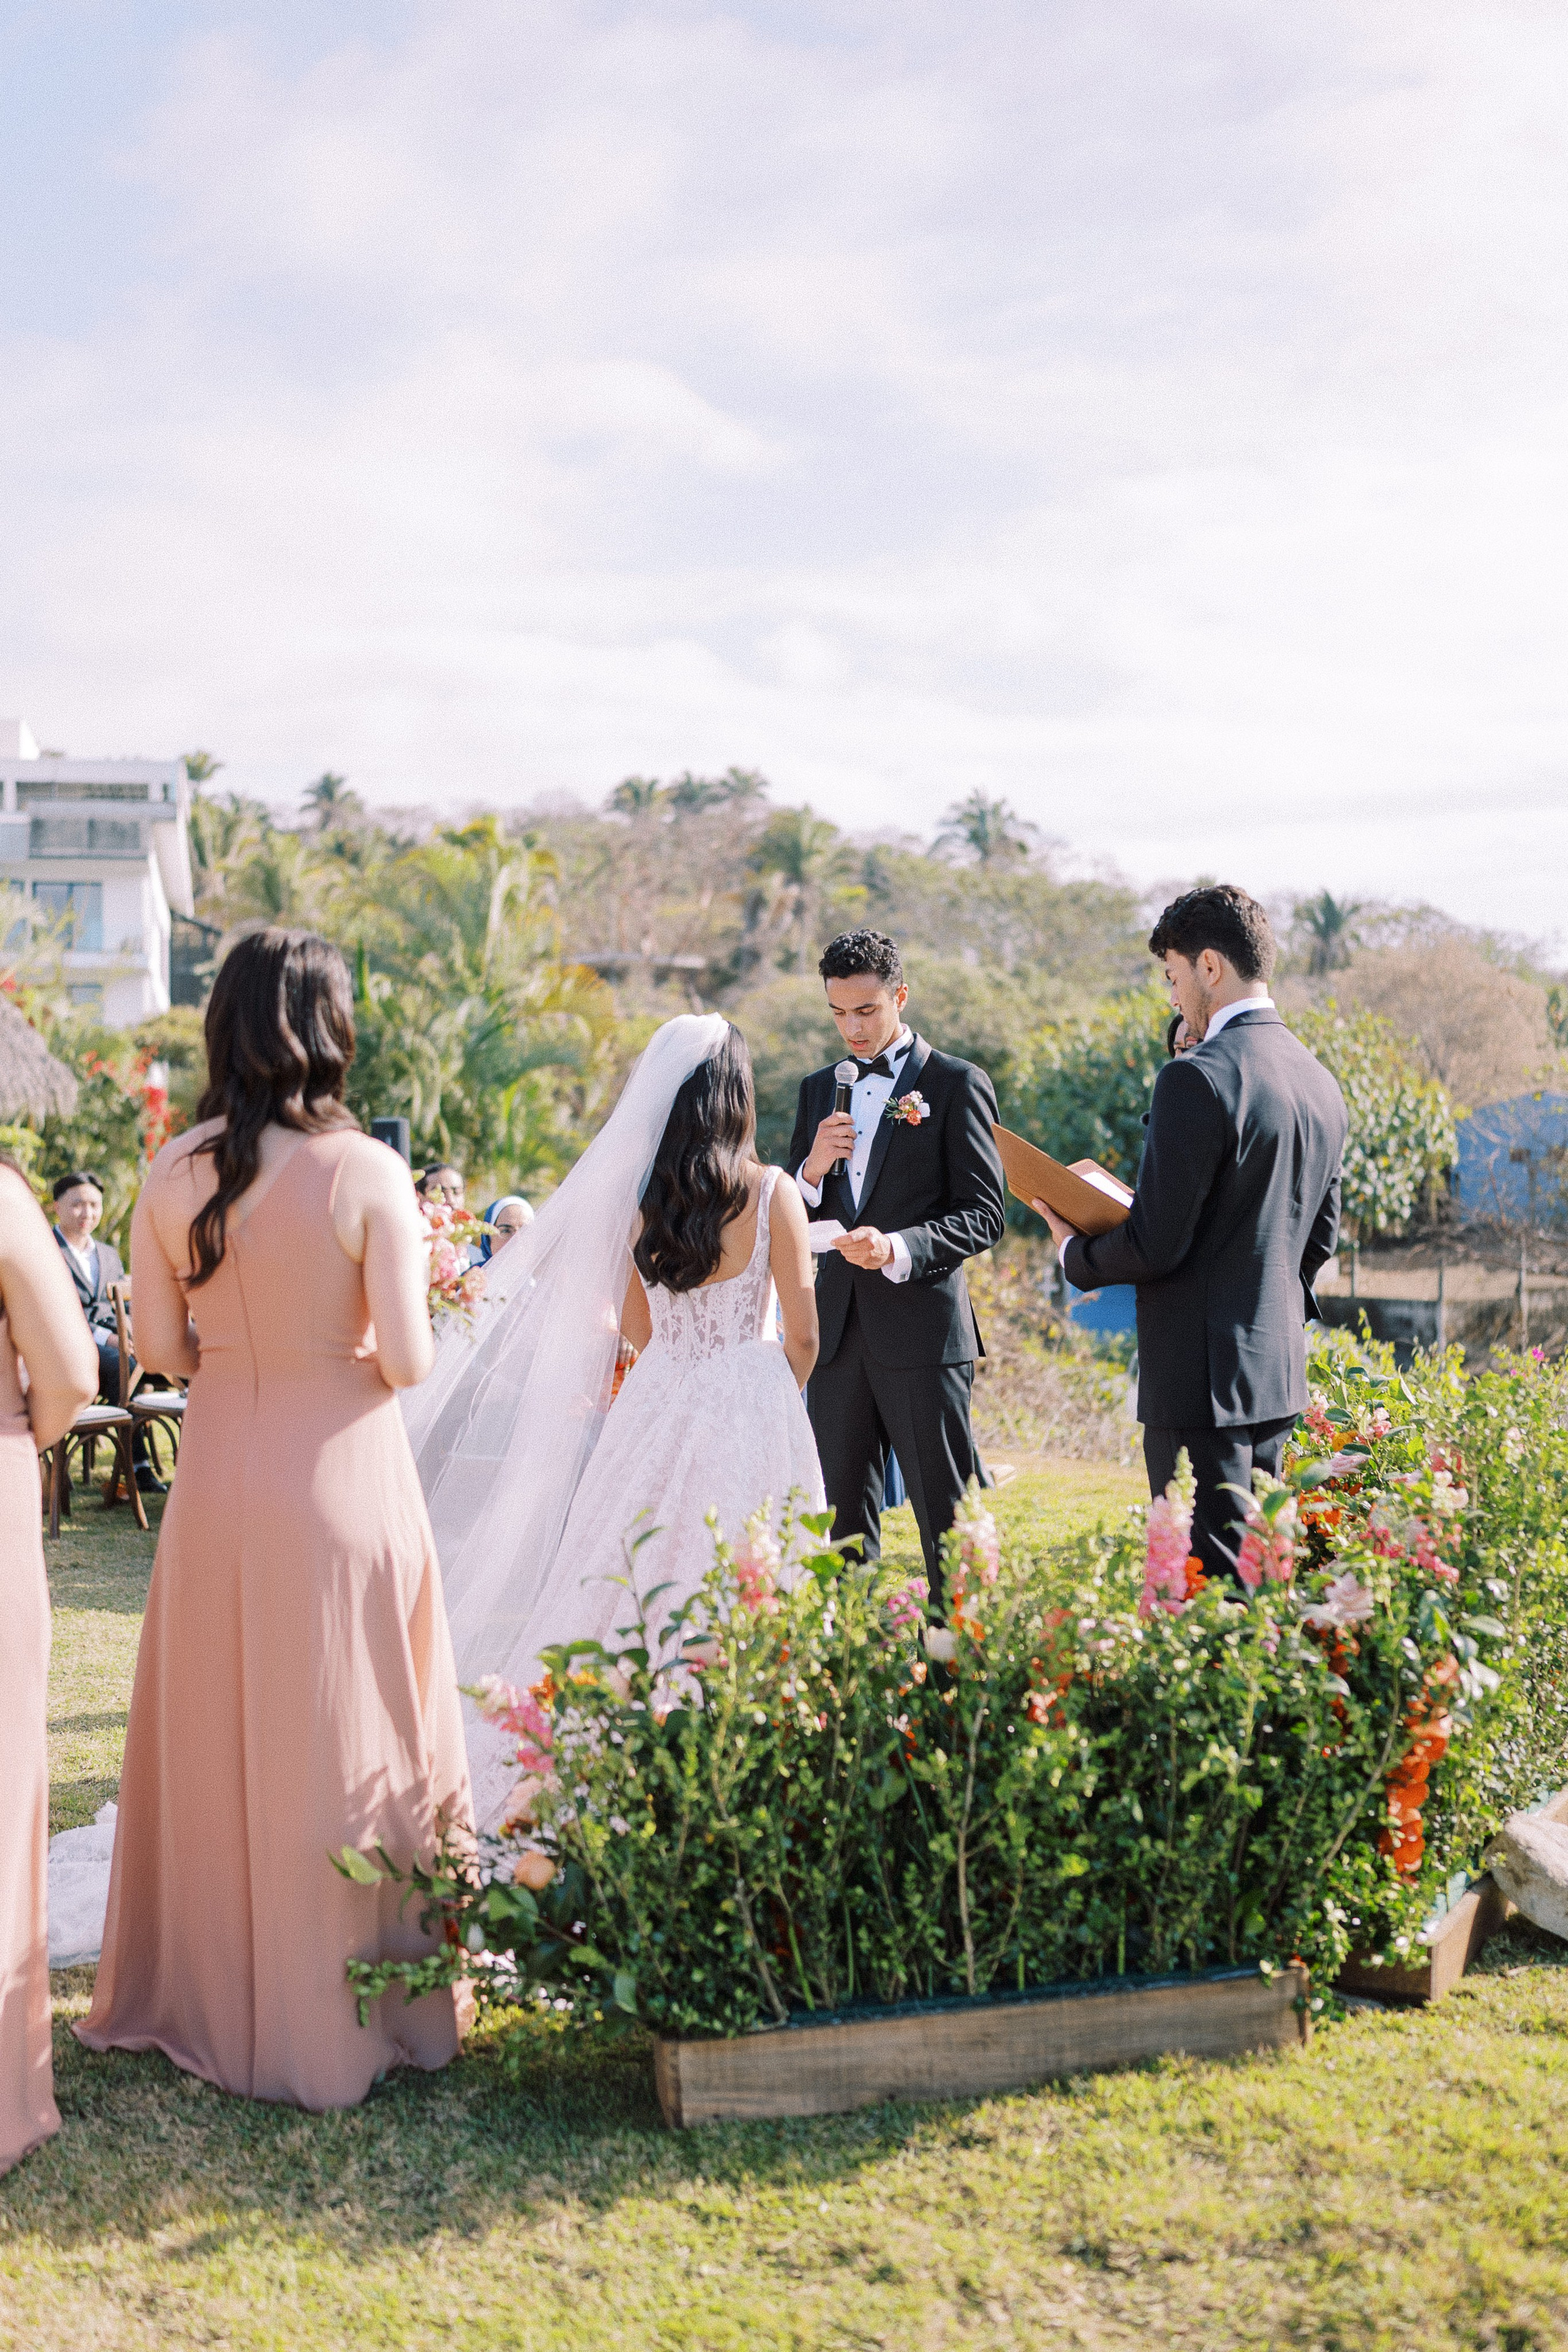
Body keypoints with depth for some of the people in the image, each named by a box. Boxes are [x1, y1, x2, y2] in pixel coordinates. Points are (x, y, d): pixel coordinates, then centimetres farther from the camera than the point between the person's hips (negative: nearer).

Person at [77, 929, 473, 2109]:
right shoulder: (366, 1173, -14)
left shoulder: (173, 1173, -4)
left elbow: (162, 1344, 2)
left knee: (216, 1735, 16)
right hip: (341, 1478, -3)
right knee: (339, 1737, 9)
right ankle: (339, 2010, 22)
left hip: (217, 1473, 4)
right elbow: (407, 1360, -14)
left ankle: (207, 1994, 32)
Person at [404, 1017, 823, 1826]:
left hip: (655, 1410, 3)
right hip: (749, 1412, -3)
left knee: (637, 1582, 13)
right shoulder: (772, 1193, -9)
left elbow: (634, 1326, 9)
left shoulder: (637, 1194, 1)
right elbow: (802, 1336, -6)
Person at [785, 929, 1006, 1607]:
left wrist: (898, 1248, -22)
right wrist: (814, 1168, -6)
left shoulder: (957, 1084, -2)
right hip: (837, 1329, 5)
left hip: (923, 1329, -5)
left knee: (949, 1524, -1)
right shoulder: (819, 1089, 15)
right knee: (842, 1523, 11)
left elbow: (985, 1214, -7)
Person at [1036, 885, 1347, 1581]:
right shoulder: (1320, 1082, 10)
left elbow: (1156, 1244, -18)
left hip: (1201, 1374, -9)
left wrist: (1076, 1253, 0)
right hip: (1279, 1370, 9)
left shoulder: (1197, 1078, -17)